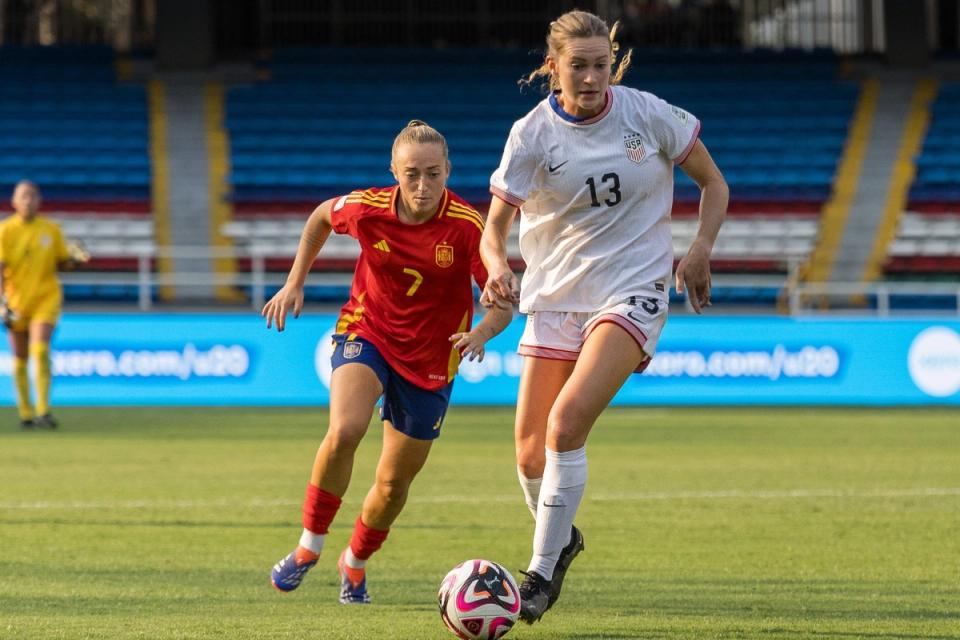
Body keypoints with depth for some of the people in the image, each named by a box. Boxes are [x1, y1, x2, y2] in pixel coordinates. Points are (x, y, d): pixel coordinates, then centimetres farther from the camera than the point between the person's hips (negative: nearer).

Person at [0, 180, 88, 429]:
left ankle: (43, 411, -19)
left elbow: (62, 262, 12)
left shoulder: (51, 229, 1)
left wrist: (75, 257, -11)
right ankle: (25, 413, 21)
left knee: (40, 350, -20)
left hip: (46, 298, -1)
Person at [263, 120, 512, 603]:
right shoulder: (367, 209, -16)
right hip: (366, 333, 0)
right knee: (344, 431, -30)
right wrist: (295, 283, 6)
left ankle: (356, 561, 39)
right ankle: (309, 545, -10)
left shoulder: (466, 226, -22)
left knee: (394, 483, 8)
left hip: (429, 359, 0)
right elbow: (322, 216, 8)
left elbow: (504, 299, -18)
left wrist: (481, 333, -40)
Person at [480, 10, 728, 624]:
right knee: (531, 453, 1)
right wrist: (498, 268, -30)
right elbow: (495, 226, -8)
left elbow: (713, 182, 6)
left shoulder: (648, 114, -6)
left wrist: (700, 249, -9)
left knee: (566, 422, -24)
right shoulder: (532, 134, -6)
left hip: (632, 292, -3)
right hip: (555, 296, 3)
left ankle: (543, 573, -15)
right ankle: (562, 538, 34)